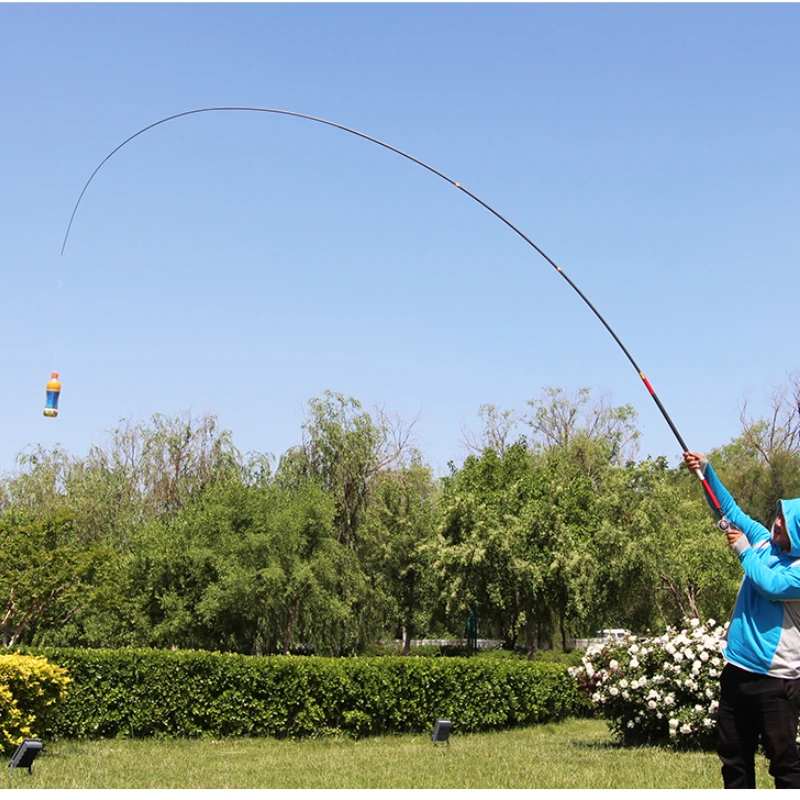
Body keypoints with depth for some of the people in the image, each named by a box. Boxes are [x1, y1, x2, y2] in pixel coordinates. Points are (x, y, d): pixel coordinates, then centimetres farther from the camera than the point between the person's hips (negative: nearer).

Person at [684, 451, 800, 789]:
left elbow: (772, 585, -26)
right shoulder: (765, 542, 8)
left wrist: (743, 550, -11)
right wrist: (706, 471, 3)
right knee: (733, 756, 15)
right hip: (737, 670, 8)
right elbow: (731, 509, 13)